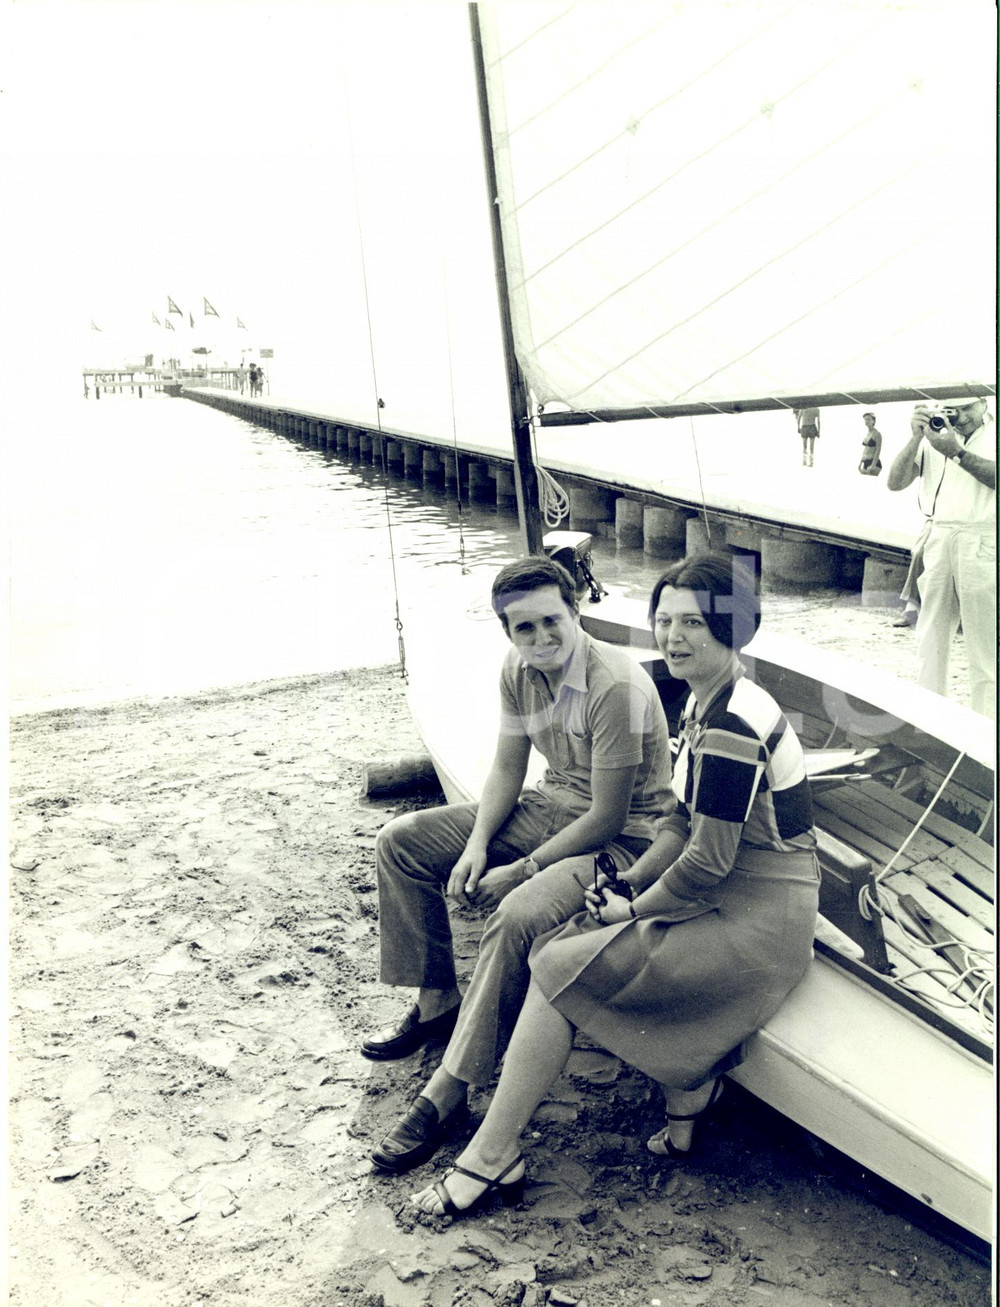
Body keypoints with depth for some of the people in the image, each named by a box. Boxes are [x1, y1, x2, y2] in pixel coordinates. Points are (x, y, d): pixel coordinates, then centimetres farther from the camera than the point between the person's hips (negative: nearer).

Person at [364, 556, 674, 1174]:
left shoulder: (618, 686, -28)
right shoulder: (520, 669, -4)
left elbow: (608, 818, -25)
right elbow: (508, 768, 6)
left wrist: (521, 870, -20)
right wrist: (477, 845, -9)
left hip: (623, 837, -8)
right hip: (552, 806, 8)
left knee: (518, 915, -36)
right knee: (400, 841, 1)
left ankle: (447, 1093, -21)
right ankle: (437, 1002, 13)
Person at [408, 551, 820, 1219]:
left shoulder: (731, 727, -23)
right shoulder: (707, 701, 8)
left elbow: (708, 863, -21)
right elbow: (686, 824, 13)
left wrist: (635, 910, -6)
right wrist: (626, 885, 3)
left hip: (757, 926, -9)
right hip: (728, 900, 9)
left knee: (560, 965, -12)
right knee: (566, 942, -2)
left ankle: (492, 1159, 1)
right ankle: (688, 1084, 8)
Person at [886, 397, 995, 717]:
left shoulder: (993, 434, 3)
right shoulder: (933, 437, 12)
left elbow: (994, 477, -15)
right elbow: (895, 483, 2)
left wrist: (957, 452, -18)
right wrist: (916, 437, -7)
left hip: (983, 543, -3)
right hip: (939, 538, 4)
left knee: (984, 639, -1)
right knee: (931, 634, 7)